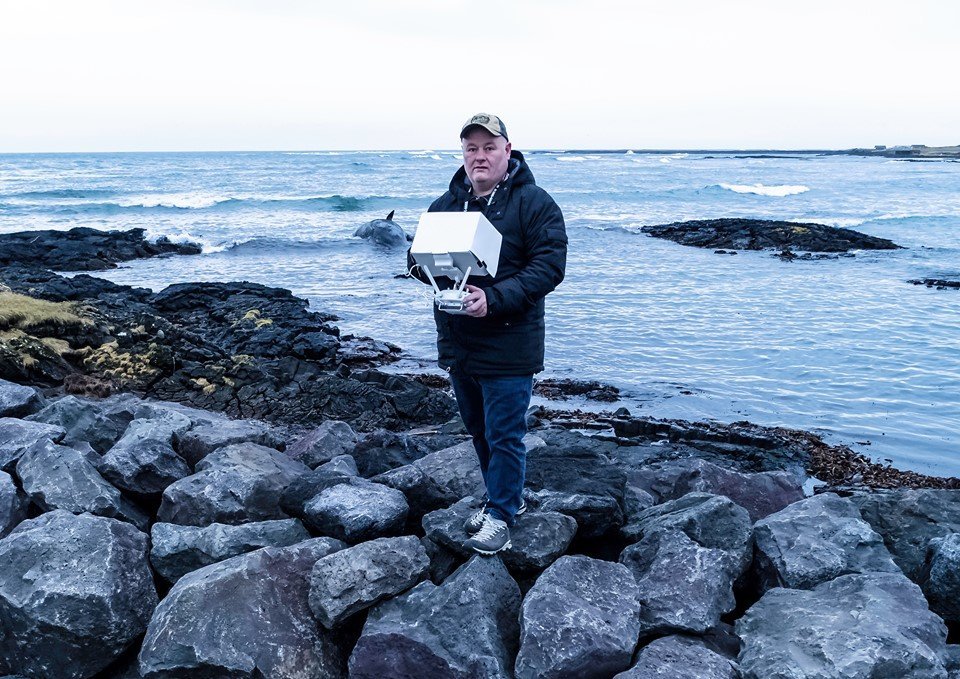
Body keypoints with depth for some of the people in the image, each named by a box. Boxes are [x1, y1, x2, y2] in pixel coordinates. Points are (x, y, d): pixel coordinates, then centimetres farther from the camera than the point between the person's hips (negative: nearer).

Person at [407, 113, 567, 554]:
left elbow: (549, 266, -17)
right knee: (478, 431, 18)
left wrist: (494, 298, -26)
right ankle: (507, 497, 37)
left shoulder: (534, 203, -8)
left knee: (504, 434, 1)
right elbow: (416, 257, 13)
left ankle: (501, 513, 18)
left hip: (508, 346, -6)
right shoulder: (446, 204, 9)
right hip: (457, 344, 7)